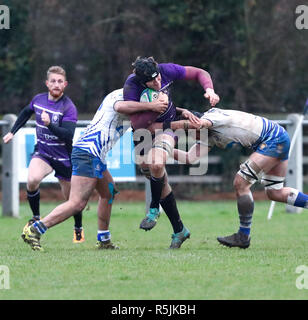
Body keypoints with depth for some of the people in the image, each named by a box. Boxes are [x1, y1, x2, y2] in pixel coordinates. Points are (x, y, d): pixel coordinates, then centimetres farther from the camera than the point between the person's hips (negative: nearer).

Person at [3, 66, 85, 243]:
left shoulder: (69, 108, -19)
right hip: (42, 152, 3)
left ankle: (79, 229, 34)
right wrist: (13, 132, 22)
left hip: (64, 158, -3)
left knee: (71, 198, 8)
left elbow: (68, 135, -30)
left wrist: (50, 124, -42)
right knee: (32, 180, -27)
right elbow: (26, 113, 21)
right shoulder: (38, 99, -2)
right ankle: (36, 218, -5)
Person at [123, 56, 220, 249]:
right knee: (161, 183, 2)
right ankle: (179, 230, 14)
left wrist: (209, 90, -21)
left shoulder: (166, 70, -19)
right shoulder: (131, 87, -25)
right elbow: (137, 123, -28)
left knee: (156, 165, -31)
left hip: (167, 126, 0)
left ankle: (154, 209, -8)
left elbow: (199, 73, -3)